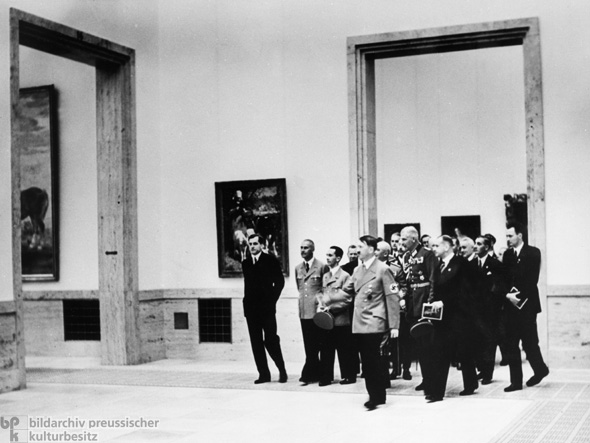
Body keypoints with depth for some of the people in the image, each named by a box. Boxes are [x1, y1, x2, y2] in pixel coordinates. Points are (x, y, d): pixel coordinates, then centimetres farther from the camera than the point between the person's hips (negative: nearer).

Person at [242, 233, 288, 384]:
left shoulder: (270, 261, -1)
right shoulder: (245, 263, 13)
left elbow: (279, 281, -1)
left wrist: (272, 300, -4)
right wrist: (247, 301, 7)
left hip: (266, 308, -4)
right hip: (251, 309, 5)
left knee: (271, 341, -5)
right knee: (256, 342, 3)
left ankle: (282, 370, 10)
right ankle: (263, 374, 8)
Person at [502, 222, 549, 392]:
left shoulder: (533, 253, -3)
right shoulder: (507, 254, 12)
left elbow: (532, 279, -11)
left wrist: (520, 296, -17)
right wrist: (508, 295, -11)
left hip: (527, 304, -5)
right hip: (511, 304, 5)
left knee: (529, 342, -1)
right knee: (511, 344, 2)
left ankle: (540, 369, 25)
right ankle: (516, 381, 7)